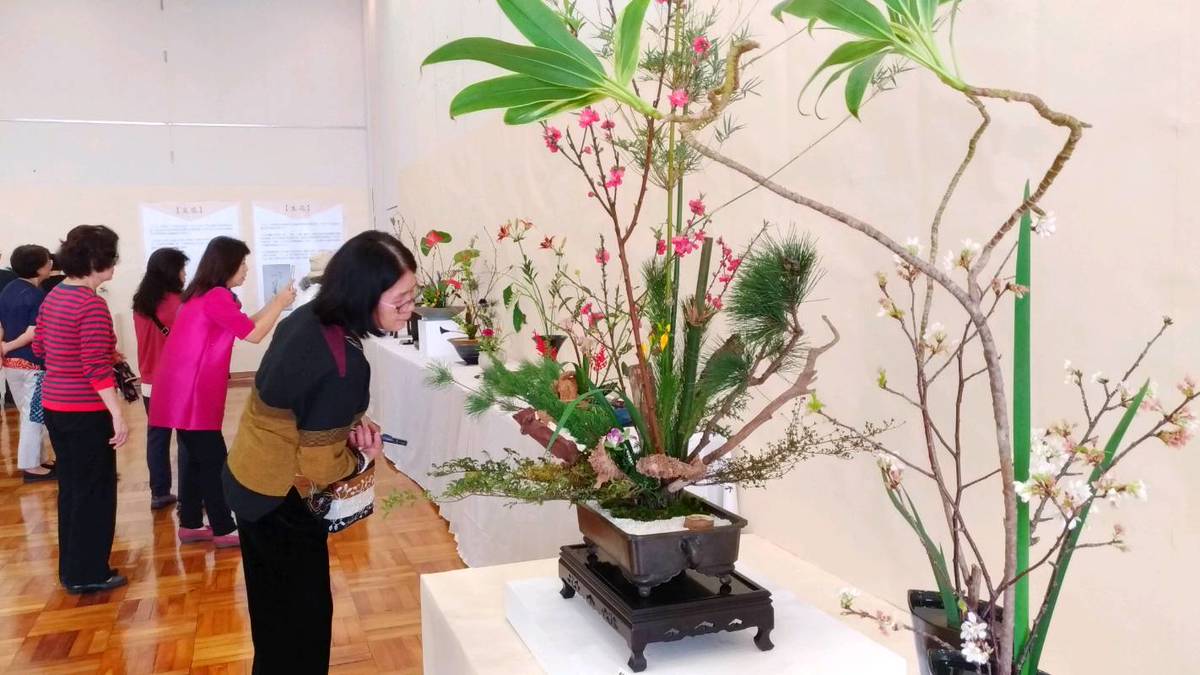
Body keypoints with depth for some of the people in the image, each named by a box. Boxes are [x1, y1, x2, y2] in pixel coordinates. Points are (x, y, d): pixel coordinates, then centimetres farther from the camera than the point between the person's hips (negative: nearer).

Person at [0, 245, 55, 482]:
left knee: (28, 414, 18)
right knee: (34, 415, 2)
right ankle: (31, 466, 7)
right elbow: (33, 334, -20)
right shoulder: (37, 295, -16)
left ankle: (36, 460, 27)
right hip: (31, 363, -8)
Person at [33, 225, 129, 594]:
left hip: (55, 406, 9)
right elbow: (97, 369, -24)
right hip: (86, 412, -9)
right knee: (95, 492, 4)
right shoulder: (92, 305, -19)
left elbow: (40, 348, 19)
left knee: (71, 488, 18)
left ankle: (71, 569, 29)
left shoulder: (53, 297, 7)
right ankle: (88, 574, 13)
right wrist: (119, 415, -22)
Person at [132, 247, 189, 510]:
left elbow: (150, 340, 14)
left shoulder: (140, 302, 6)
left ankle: (159, 493, 18)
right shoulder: (176, 303, -15)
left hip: (149, 382, 6)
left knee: (156, 436, 11)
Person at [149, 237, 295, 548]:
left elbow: (244, 324, 17)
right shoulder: (216, 297, -17)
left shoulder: (207, 295, 14)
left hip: (187, 388, 10)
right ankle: (223, 530, 6)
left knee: (195, 457, 15)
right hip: (192, 392, -10)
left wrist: (275, 303, 12)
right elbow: (253, 334, -16)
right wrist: (280, 304, -6)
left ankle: (190, 525, 22)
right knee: (213, 460, -2)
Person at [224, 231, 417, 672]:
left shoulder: (307, 317, -7)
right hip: (281, 500, -8)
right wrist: (363, 457, -4)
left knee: (274, 609, 26)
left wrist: (349, 425, -3)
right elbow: (320, 467, -23)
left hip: (249, 480, 8)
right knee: (304, 614, 12)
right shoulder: (343, 367, -32)